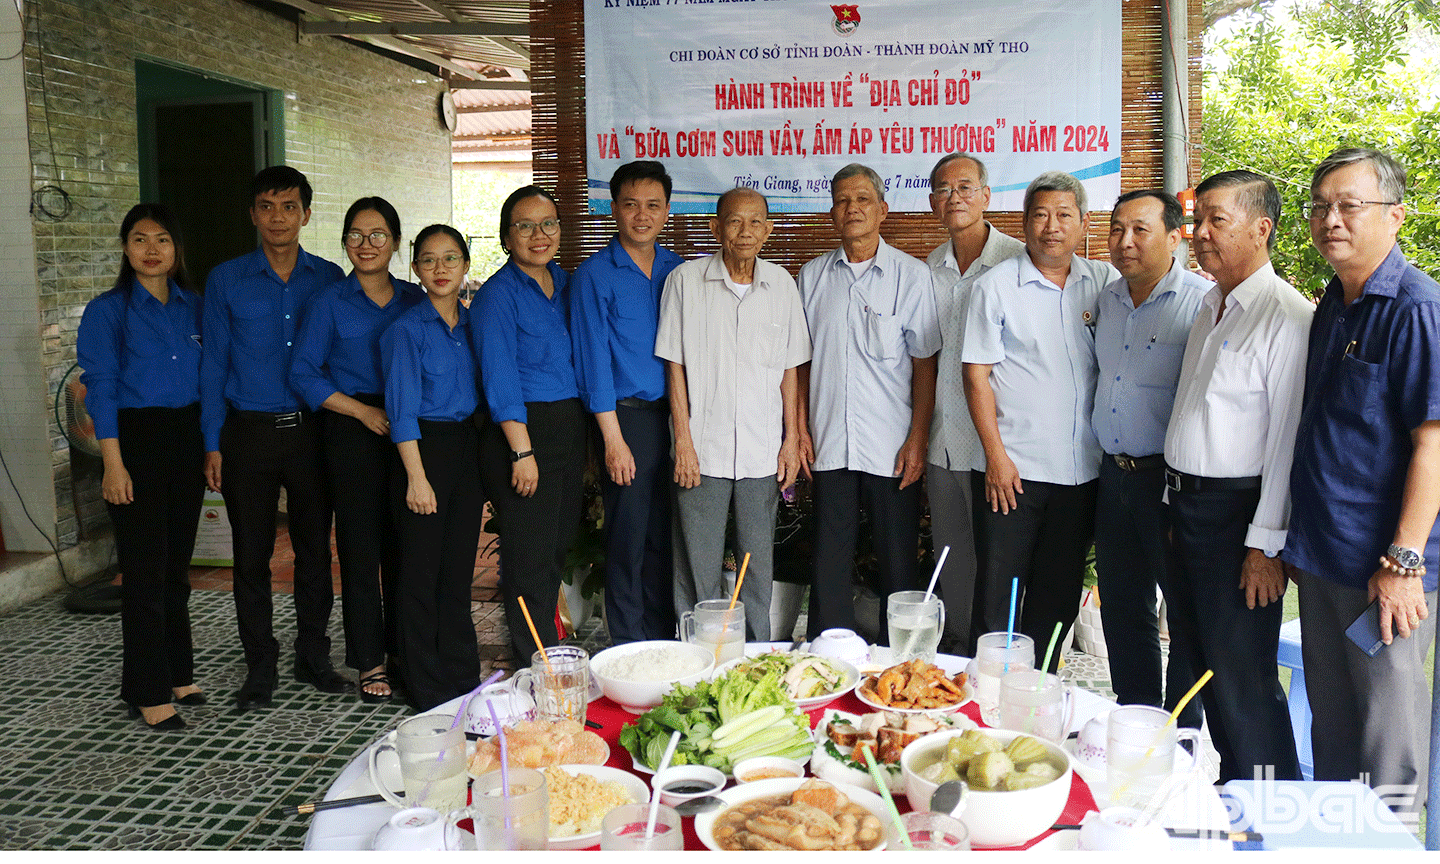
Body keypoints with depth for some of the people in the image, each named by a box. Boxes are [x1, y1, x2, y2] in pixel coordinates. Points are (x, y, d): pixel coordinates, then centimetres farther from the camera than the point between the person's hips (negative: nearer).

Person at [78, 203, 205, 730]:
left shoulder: (193, 308, 9)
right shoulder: (106, 311, -4)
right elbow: (100, 389, -8)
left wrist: (210, 448, 7)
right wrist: (113, 463, -14)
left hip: (187, 440, 5)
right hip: (137, 439, -5)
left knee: (177, 566, 13)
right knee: (145, 570, -3)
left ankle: (177, 675, 25)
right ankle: (148, 693, 7)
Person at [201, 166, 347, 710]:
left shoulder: (329, 279, 5)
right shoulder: (226, 281, 3)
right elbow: (214, 363, 3)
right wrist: (213, 444, -2)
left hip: (312, 430, 1)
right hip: (249, 433, -1)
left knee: (315, 548, 8)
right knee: (252, 555, 5)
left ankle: (313, 658, 22)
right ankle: (260, 670, 18)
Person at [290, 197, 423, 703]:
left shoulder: (414, 299, 9)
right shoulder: (330, 302, 1)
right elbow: (304, 375, -2)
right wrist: (364, 411, -10)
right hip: (354, 434, -2)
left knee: (404, 544, 6)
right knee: (360, 544, 1)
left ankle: (404, 648, 20)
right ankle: (370, 662, 11)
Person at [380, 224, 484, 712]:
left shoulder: (472, 324, 10)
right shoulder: (407, 329, -7)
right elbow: (402, 409, -10)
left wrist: (484, 467, 9)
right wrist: (416, 476, -16)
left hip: (468, 447, 5)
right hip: (423, 448, -5)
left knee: (460, 569, 12)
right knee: (422, 571, 2)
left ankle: (463, 678, 24)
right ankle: (427, 688, 14)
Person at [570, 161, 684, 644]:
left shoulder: (677, 270, 11)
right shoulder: (595, 274, -3)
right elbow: (594, 359, -7)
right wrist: (613, 438, -12)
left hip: (674, 417, 5)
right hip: (628, 418, -4)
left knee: (665, 536, 11)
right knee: (629, 538, 1)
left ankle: (663, 642, 23)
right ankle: (629, 649, 14)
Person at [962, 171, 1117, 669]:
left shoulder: (1105, 282, 7)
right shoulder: (995, 286, -3)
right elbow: (976, 375, -5)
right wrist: (995, 455, -11)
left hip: (1082, 468, 4)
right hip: (1014, 468, -4)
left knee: (1059, 596, 12)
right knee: (998, 594, 1)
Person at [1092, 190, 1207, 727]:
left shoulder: (1202, 302, -12)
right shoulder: (1107, 299, 11)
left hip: (1169, 477, -7)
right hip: (1114, 474, 7)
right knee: (1122, 604, 16)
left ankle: (1182, 736, 19)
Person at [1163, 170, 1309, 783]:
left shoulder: (1286, 316, -15)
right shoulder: (1210, 307, 13)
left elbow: (1287, 438, -18)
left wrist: (1267, 543, -19)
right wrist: (1179, 503, 16)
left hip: (1237, 514, -9)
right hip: (1187, 507, 9)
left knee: (1241, 680, -1)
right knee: (1199, 662, 17)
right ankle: (1221, 798, 32)